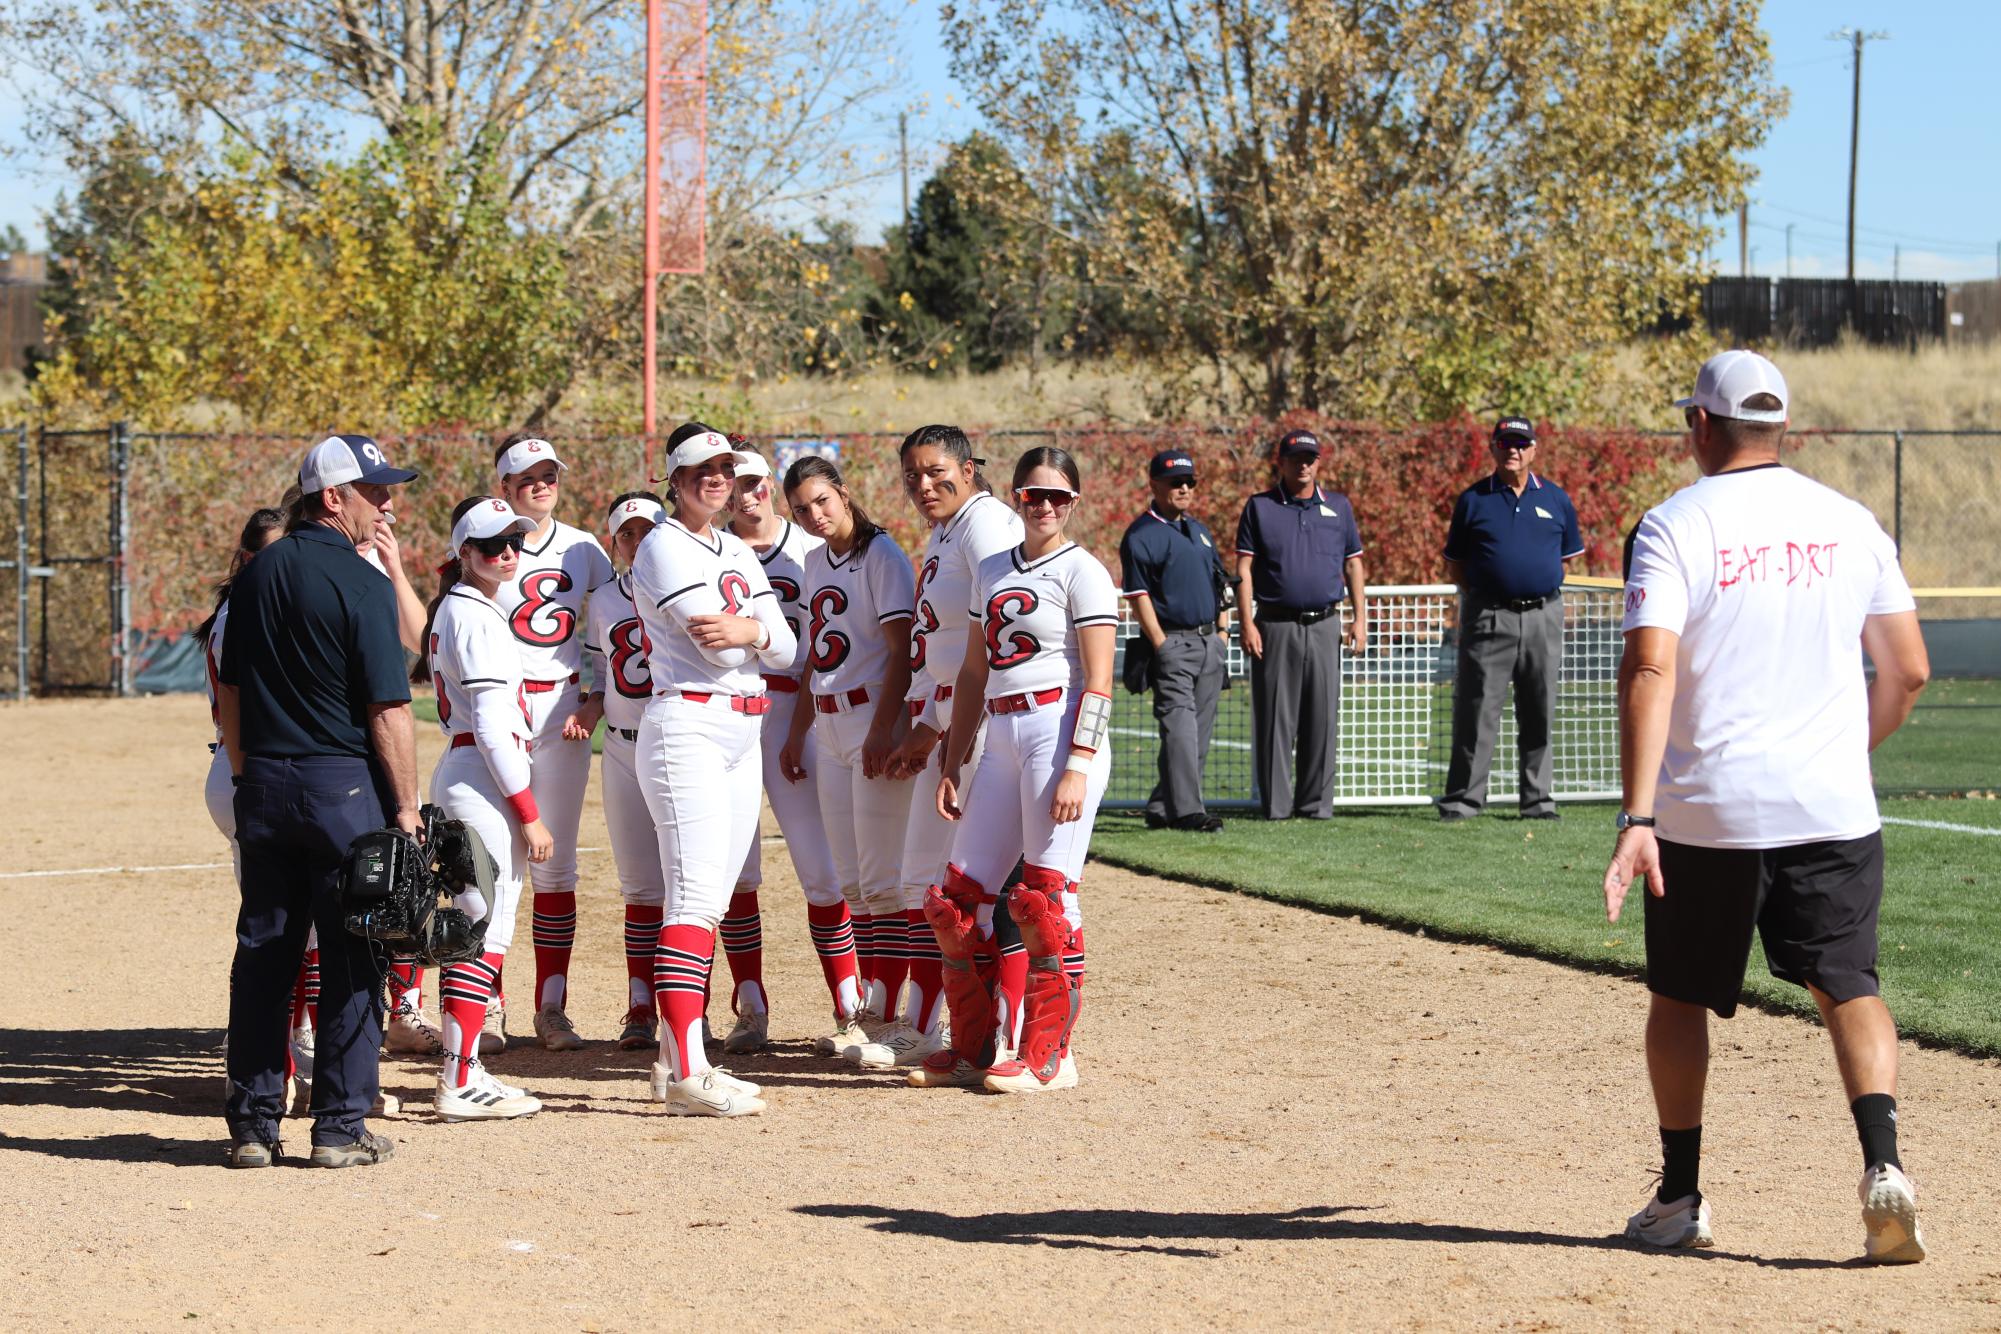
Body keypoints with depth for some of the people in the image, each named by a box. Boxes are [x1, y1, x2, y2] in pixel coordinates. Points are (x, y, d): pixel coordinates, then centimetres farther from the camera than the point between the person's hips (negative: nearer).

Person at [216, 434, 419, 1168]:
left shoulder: (254, 576, 8)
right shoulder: (362, 583, -13)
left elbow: (229, 693, 13)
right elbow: (388, 710, -14)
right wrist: (406, 807, -9)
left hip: (263, 785, 6)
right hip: (343, 787, -6)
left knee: (262, 953, 10)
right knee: (351, 959, 2)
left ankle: (252, 1123, 12)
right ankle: (341, 1126, 4)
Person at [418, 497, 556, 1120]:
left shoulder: (452, 608, 17)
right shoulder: (477, 617, -13)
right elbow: (493, 724, -19)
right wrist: (529, 812, -18)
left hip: (457, 772, 11)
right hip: (486, 780, -11)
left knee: (473, 927, 14)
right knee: (486, 931, -9)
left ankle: (463, 1070, 18)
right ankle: (460, 1083, -9)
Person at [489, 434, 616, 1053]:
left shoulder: (584, 550, 9)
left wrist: (596, 699, 0)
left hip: (562, 709, 3)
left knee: (557, 863, 4)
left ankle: (552, 1006, 8)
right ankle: (488, 1004, 3)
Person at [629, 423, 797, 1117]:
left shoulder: (739, 554, 19)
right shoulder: (663, 547, -5)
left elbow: (786, 648, 8)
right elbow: (718, 641, -16)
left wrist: (749, 630, -12)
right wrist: (761, 629, 2)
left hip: (742, 734, 8)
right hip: (688, 726, -8)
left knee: (710, 902, 8)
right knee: (695, 896, -15)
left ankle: (676, 1059, 12)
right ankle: (686, 1073, -20)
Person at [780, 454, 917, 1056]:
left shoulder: (880, 554, -9)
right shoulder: (814, 561, 15)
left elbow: (902, 650, -15)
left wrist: (882, 730, -22)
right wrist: (797, 733, 18)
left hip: (876, 717, -8)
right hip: (828, 727, 8)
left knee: (882, 880, -7)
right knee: (852, 883, 8)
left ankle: (885, 1014, -5)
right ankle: (870, 1008, 12)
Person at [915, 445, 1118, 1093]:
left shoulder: (1081, 571, -3)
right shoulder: (992, 572, 18)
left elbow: (1098, 682, -10)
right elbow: (972, 675, 21)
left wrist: (1078, 766, -19)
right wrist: (950, 765, 17)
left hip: (1060, 730, -7)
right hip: (1001, 737, 7)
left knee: (1046, 896, -8)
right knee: (958, 898, 5)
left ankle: (1049, 1056, 0)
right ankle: (972, 1050, 16)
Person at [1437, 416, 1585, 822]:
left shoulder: (1556, 499, 10)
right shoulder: (1473, 499, 6)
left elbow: (1568, 557, 17)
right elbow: (1454, 567, 9)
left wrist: (1541, 580, 5)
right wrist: (1483, 586, -3)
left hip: (1542, 618, 2)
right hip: (1487, 617, -2)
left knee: (1539, 713, 7)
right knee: (1476, 711, -4)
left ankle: (1538, 799, 13)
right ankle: (1462, 799, -1)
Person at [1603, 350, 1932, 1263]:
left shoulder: (1675, 525, -4)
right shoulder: (1849, 522, 7)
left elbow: (1649, 668, -16)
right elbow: (1909, 671, 9)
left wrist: (1637, 818, -21)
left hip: (1707, 810, -2)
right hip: (1832, 809, 2)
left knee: (1680, 995, 14)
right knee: (1848, 983, 3)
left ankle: (1679, 1198, 19)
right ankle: (1881, 1162, -20)